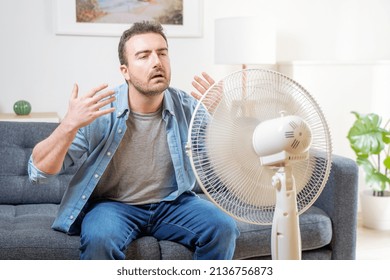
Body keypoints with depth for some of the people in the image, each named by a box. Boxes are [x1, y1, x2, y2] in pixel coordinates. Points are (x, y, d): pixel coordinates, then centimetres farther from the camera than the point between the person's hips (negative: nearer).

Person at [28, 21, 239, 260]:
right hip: (113, 204, -2)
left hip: (173, 202, 3)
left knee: (224, 227, -21)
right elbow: (39, 173, -15)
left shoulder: (188, 107, -8)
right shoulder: (98, 110, -15)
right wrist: (70, 125, -31)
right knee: (100, 238, -34)